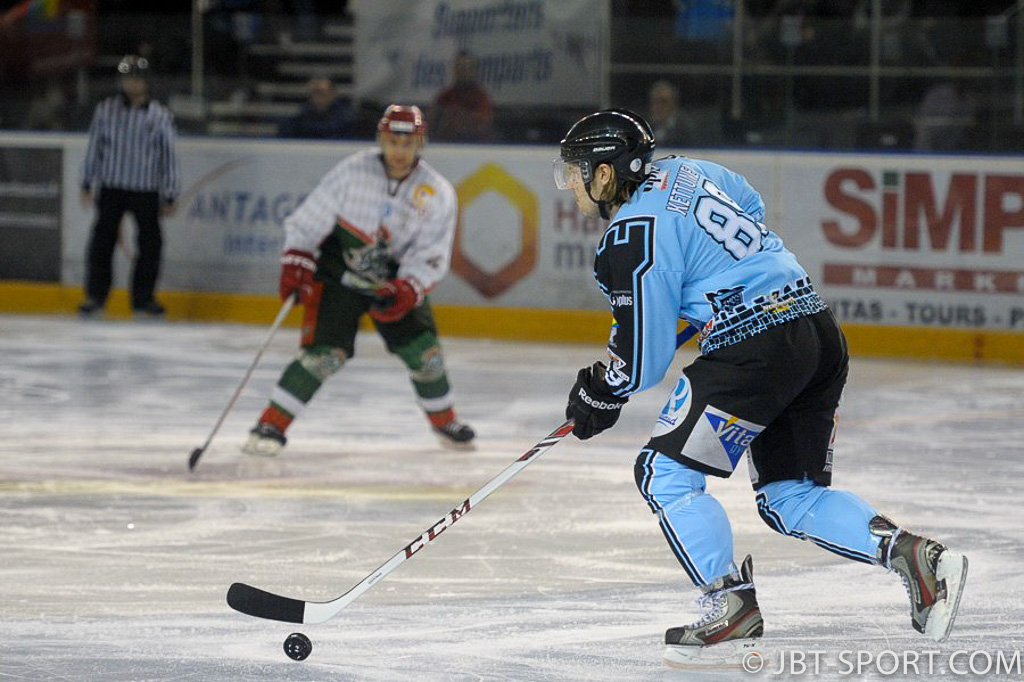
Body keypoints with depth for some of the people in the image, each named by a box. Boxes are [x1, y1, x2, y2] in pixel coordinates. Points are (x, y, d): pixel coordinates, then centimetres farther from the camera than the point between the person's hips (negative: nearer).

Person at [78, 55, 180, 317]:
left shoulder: (160, 116, -1)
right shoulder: (106, 110, 1)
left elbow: (168, 157, 3)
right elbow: (94, 148, 7)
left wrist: (169, 197, 2)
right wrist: (87, 185, 6)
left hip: (146, 190, 0)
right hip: (111, 188, 0)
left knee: (150, 244, 0)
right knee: (102, 241, -2)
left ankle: (143, 298, 13)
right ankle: (95, 295, 9)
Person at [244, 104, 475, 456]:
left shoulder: (438, 194, -10)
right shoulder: (353, 172, -16)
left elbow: (431, 257, -11)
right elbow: (309, 220, -11)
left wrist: (406, 291, -26)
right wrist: (296, 264, -18)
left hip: (396, 280, 3)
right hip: (338, 276, -3)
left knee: (423, 351, -2)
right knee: (325, 353, -17)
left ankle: (443, 420, 25)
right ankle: (271, 425, -11)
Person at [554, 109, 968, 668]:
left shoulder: (633, 239, -10)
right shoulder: (684, 172, 15)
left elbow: (644, 359, -6)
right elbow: (753, 206, 35)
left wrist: (600, 395, 14)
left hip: (758, 345, -9)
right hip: (819, 328, 10)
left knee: (664, 472, 0)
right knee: (788, 497, 16)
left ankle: (731, 609, -3)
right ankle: (913, 555, -1)